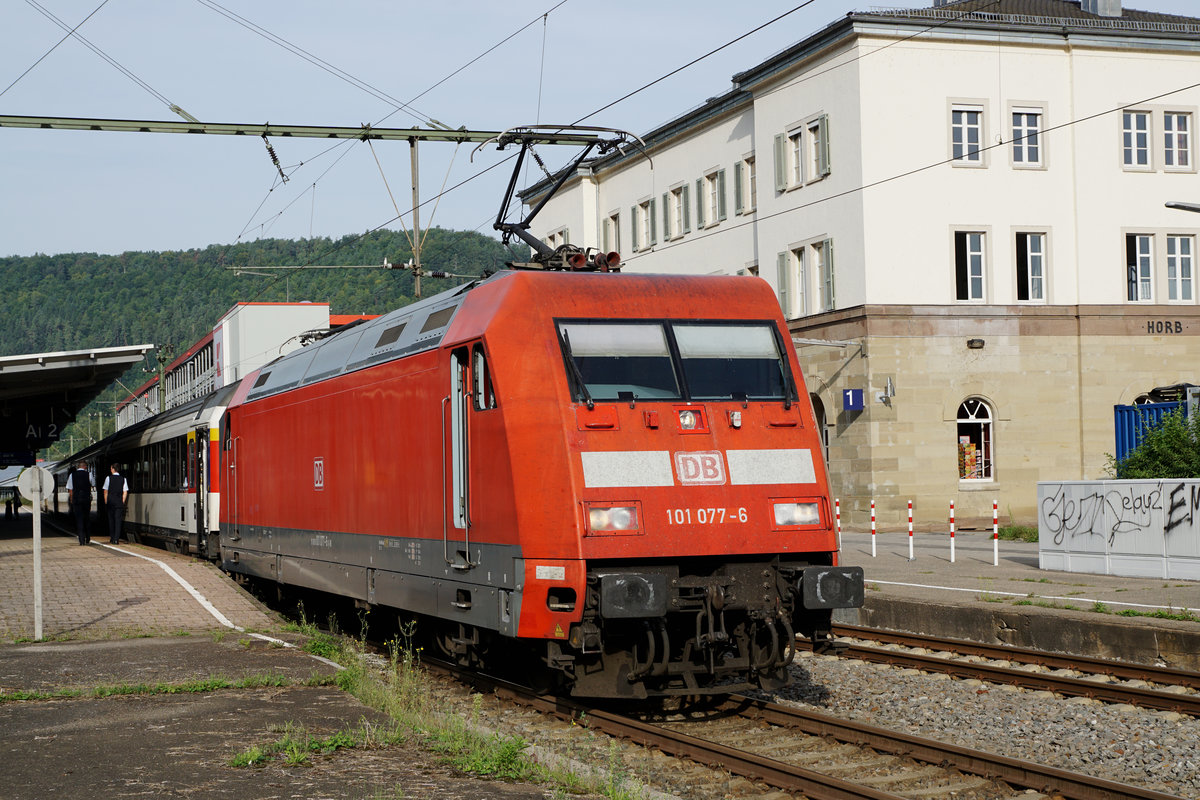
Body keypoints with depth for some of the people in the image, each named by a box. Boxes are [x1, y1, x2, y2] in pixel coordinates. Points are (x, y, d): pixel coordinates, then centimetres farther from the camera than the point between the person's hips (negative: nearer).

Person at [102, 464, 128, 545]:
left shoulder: (108, 478, -2)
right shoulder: (123, 479, 3)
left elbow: (105, 491, 0)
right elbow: (125, 493, 1)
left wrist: (106, 502, 7)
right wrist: (122, 502, 7)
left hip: (110, 502, 0)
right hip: (119, 502, 1)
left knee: (111, 520, 10)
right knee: (118, 520, -1)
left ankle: (112, 538, 14)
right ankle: (116, 539, -9)